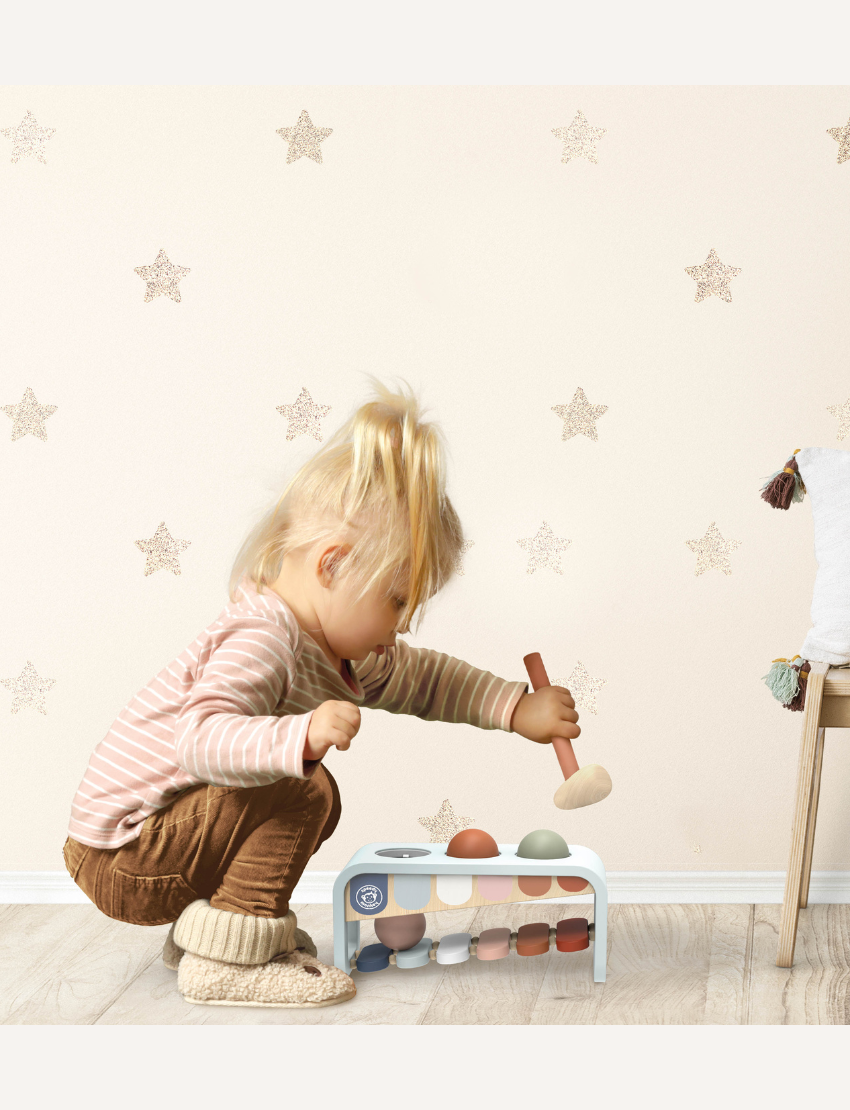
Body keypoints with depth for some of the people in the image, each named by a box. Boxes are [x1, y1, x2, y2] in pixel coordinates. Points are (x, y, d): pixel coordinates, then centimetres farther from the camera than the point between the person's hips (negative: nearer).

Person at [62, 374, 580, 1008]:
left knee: (313, 799, 18)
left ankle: (201, 924, 16)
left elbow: (422, 677, 15)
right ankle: (226, 959, -15)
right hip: (121, 856, -10)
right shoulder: (261, 640, -26)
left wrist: (519, 709, 8)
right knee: (304, 790, -24)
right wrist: (304, 736, -56)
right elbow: (201, 738, -41)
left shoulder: (331, 647, 4)